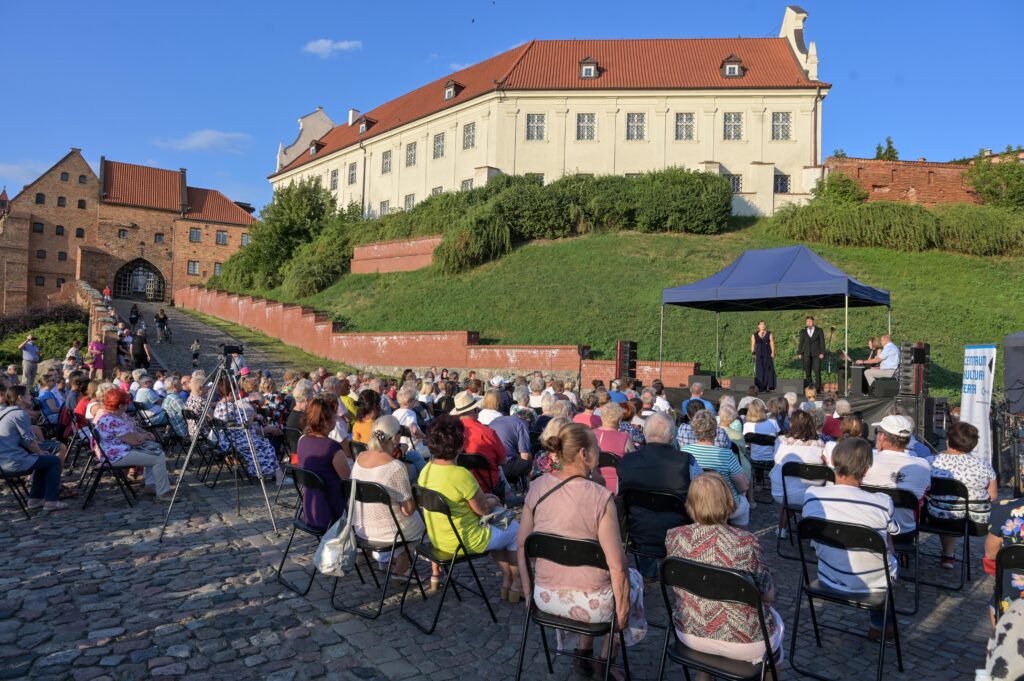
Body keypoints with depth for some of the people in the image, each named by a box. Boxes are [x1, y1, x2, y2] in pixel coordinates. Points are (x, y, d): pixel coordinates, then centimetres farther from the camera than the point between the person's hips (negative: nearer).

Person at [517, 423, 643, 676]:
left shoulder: (537, 487, -8)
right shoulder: (600, 497, -23)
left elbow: (521, 544, 2)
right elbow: (617, 565, -19)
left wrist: (528, 588, 16)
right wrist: (622, 609, -4)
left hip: (545, 598, 4)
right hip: (591, 603, -4)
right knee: (633, 579, 28)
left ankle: (584, 652, 41)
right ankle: (606, 660, 36)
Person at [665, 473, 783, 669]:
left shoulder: (674, 536, -16)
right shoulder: (746, 542, -24)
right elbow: (768, 596, -9)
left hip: (689, 634, 2)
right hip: (742, 642, -2)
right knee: (776, 622, 30)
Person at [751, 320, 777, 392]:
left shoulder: (769, 334, 6)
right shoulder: (754, 335, 9)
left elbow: (772, 344, 1)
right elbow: (752, 345, 6)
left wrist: (772, 353, -8)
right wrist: (753, 353, -5)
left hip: (767, 355, -1)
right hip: (758, 355, 1)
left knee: (768, 370, -5)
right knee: (759, 370, -1)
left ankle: (768, 387, -4)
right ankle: (761, 387, 2)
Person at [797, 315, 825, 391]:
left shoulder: (819, 331, 4)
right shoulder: (803, 332, 10)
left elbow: (822, 342, 1)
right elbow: (801, 343, 10)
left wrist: (822, 353, -7)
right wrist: (799, 353, 3)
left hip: (816, 354, -2)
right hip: (807, 354, 2)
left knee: (817, 371, -11)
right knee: (807, 371, 1)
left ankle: (817, 387, -8)